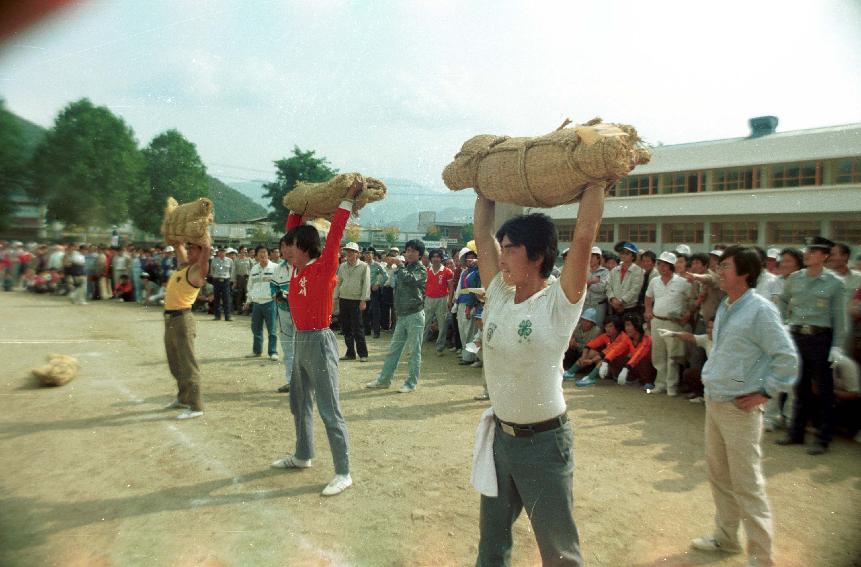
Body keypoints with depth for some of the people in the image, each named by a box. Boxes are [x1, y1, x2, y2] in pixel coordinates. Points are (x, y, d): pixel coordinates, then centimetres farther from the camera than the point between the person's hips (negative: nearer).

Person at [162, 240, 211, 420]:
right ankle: (183, 398, 33)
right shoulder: (184, 265, 12)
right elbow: (177, 245, 24)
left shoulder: (198, 270, -12)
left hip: (182, 319, -9)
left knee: (188, 364, -8)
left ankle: (196, 407, -4)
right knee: (176, 364, 19)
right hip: (170, 319, 9)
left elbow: (206, 249, -27)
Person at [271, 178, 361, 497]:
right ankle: (302, 456, 39)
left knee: (329, 412, -4)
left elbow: (335, 235, -21)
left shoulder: (324, 267, -14)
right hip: (300, 341, 9)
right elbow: (293, 230, 18)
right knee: (300, 405, 21)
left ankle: (343, 474, 5)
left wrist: (348, 200, -18)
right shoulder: (298, 267, 7)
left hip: (319, 342, -9)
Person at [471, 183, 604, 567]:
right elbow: (483, 233, 3)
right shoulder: (498, 295, -1)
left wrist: (596, 180, -17)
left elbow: (585, 233, -25)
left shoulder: (560, 302, -16)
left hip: (544, 441, -5)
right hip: (500, 434, 6)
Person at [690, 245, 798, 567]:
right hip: (713, 403, 8)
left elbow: (787, 357, -15)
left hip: (740, 408, -8)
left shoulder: (760, 310, -16)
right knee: (718, 476, 19)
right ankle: (725, 538, 35)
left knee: (747, 485, 0)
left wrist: (766, 392, -13)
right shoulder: (725, 307, 9)